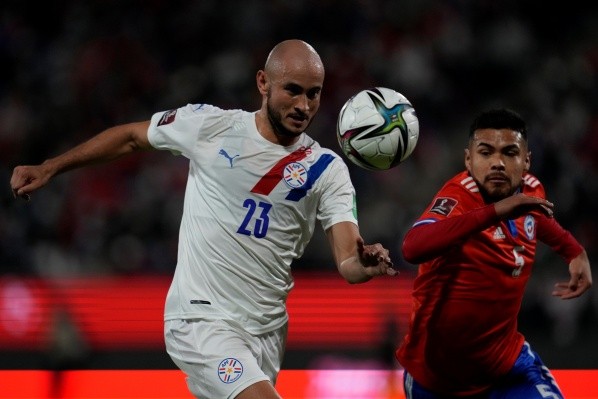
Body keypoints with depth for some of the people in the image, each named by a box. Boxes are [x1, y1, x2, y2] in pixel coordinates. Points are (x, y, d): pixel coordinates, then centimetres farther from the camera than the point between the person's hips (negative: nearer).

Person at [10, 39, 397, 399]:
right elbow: (130, 137, 10)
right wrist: (49, 168, 11)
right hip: (202, 319, -4)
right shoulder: (209, 125, -7)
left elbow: (347, 262, -12)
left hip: (268, 329, 4)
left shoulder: (328, 170, -3)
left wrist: (366, 264, -36)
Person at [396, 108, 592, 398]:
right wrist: (495, 211, -50)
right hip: (435, 371, -5)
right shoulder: (459, 197, -25)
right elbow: (413, 249, -47)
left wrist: (575, 252, 7)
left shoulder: (529, 190, -4)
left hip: (505, 361, 5)